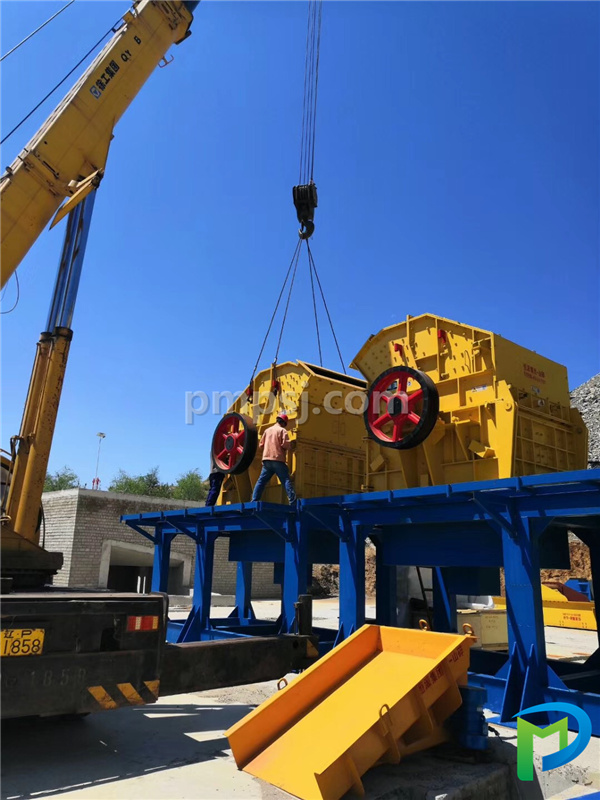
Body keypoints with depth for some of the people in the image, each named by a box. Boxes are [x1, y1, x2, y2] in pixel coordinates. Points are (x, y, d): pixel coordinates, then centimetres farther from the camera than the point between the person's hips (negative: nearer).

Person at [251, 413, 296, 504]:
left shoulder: (267, 430, 15)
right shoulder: (282, 430, -1)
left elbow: (261, 445, 16)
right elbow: (286, 444, -12)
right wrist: (289, 447, 9)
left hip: (266, 460, 5)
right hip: (278, 460, -5)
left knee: (261, 481, 9)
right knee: (286, 480, -4)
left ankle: (254, 501, 4)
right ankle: (293, 501, -11)